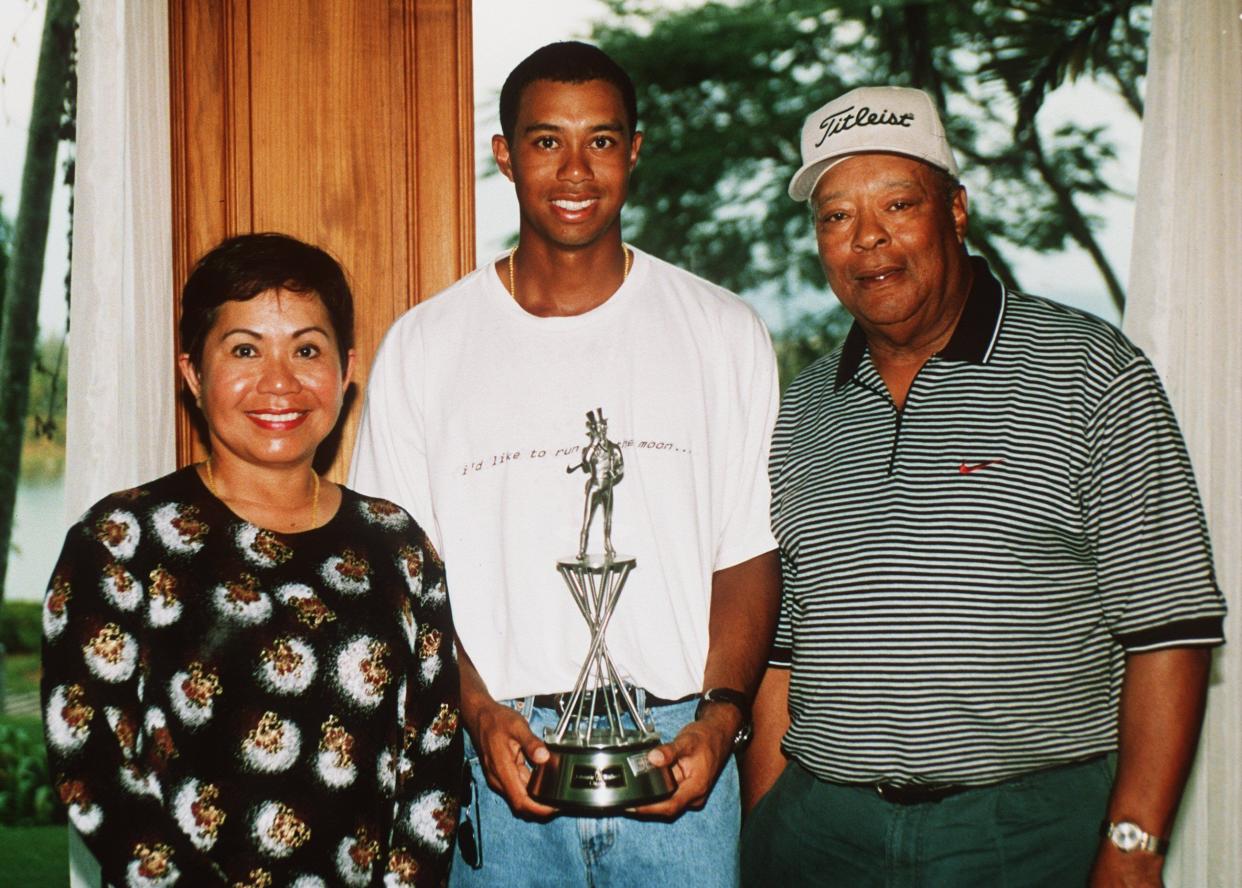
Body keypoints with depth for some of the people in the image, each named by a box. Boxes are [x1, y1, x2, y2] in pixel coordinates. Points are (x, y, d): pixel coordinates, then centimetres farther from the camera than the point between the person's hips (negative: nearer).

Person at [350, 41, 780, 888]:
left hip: (676, 756, 0)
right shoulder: (422, 348, 5)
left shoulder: (725, 333, 5)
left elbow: (749, 556, 4)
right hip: (498, 758, 0)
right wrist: (479, 713, -9)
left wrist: (720, 715, -9)